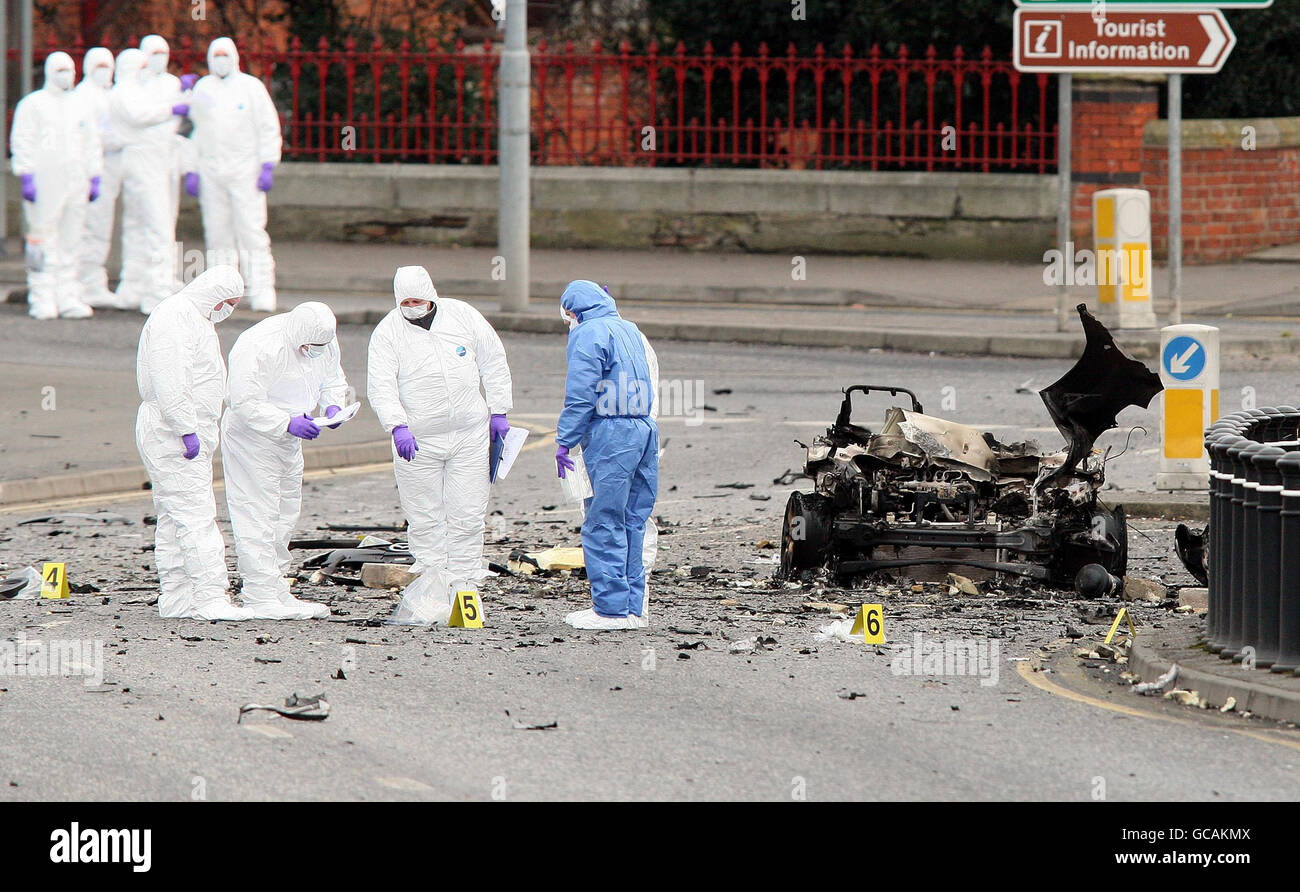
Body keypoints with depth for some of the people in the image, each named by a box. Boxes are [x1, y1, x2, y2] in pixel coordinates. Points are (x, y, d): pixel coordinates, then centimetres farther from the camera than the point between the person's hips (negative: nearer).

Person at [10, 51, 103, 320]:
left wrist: (94, 178, 14)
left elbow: (92, 145, 22)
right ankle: (42, 299, -6)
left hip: (75, 183, 5)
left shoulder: (80, 107, 18)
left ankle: (68, 298, 9)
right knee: (43, 240, -7)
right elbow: (22, 142, -4)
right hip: (43, 183, -5)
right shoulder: (32, 104, 1)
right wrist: (26, 177, -13)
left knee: (70, 242, 6)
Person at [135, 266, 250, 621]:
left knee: (174, 519, 11)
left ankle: (175, 599, 13)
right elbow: (169, 381, -24)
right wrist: (187, 430, -25)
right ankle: (210, 598, -17)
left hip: (189, 430, 11)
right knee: (196, 515, -14)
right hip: (171, 431, -11)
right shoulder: (175, 317, -16)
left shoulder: (196, 318, 20)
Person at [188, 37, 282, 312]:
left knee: (251, 232, -10)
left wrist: (268, 166, -8)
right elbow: (194, 131, 15)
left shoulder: (251, 87, 2)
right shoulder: (202, 89, 11)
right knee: (218, 234, 4)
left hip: (245, 169, -3)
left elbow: (269, 129, 1)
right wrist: (191, 170, 9)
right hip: (210, 172, 3)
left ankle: (262, 290, -10)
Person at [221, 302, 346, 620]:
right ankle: (260, 598, -11)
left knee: (285, 515, 14)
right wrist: (288, 423, -35)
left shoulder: (325, 342, -4)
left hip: (288, 438, 8)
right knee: (258, 516, -11)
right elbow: (247, 403, -29)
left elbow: (333, 379, 14)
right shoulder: (259, 348, -28)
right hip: (250, 437, -8)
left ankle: (278, 592, 23)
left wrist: (333, 405, -7)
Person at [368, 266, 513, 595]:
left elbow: (493, 364, 10)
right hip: (416, 440, -1)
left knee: (467, 515, 1)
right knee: (424, 519, 2)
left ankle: (463, 579, 8)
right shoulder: (387, 332, -5)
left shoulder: (463, 316, 1)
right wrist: (398, 426, -28)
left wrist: (498, 411, 8)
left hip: (469, 435, 1)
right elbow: (381, 386, -13)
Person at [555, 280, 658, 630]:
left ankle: (611, 608, -7)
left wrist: (564, 440, -6)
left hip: (610, 431, -8)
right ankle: (632, 607, 12)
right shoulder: (630, 330, 20)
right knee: (632, 523, 11)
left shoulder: (589, 334, -5)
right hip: (645, 429, 8)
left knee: (604, 525, -5)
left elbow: (580, 394, -12)